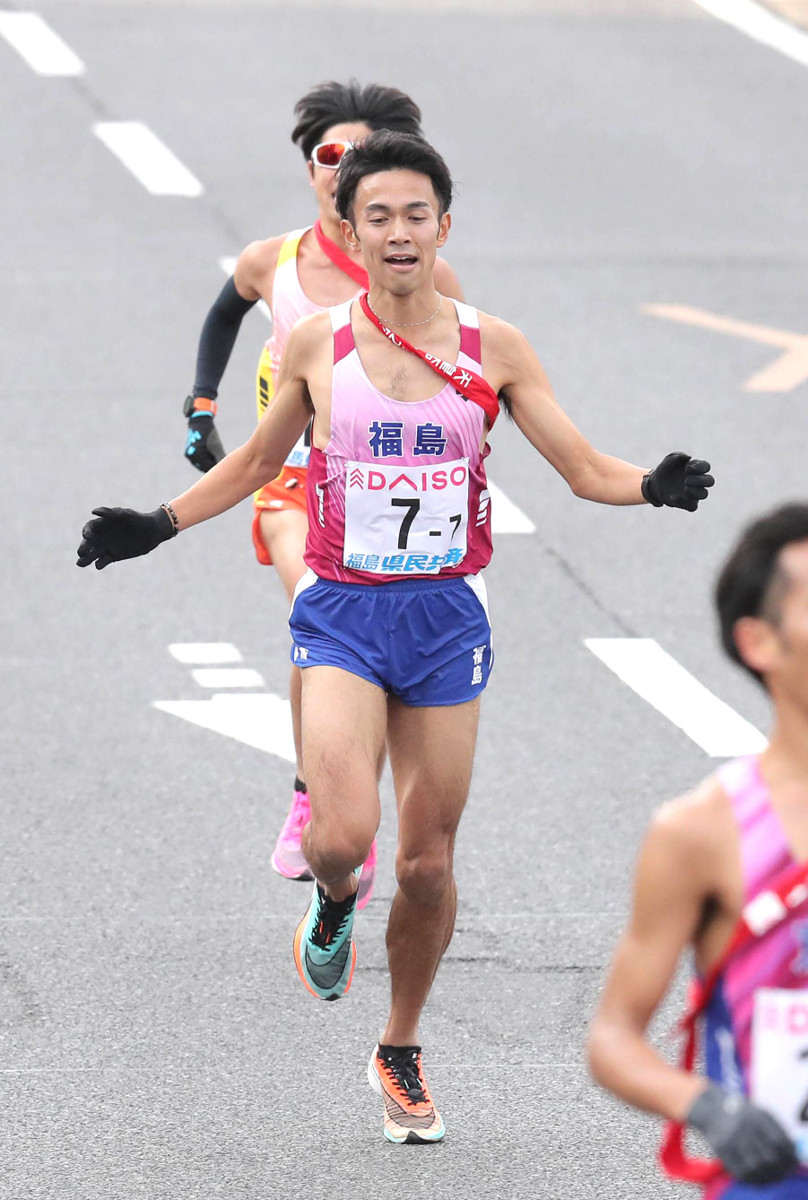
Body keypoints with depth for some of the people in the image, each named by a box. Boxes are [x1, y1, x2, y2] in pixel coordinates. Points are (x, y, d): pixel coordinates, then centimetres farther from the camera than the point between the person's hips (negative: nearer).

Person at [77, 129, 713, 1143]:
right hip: (342, 610, -1)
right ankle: (333, 898, 17)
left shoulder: (493, 350, 0)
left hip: (446, 614, 1)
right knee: (342, 836, -21)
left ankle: (401, 1052, 26)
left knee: (427, 862, 4)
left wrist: (655, 486, -17)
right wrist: (159, 524, 6)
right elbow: (257, 461, 15)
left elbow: (586, 470, 3)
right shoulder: (317, 343, -1)